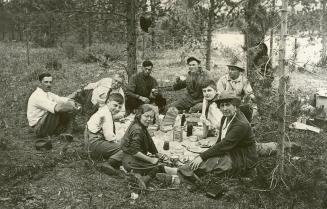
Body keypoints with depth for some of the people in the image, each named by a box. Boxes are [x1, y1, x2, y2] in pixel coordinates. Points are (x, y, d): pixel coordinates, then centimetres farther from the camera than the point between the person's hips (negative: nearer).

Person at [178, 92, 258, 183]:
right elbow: (220, 141, 10)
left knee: (214, 160, -27)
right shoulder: (225, 118, 5)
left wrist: (202, 156, -27)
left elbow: (224, 145, -27)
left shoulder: (241, 125, -24)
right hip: (231, 154, 8)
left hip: (244, 161, -8)